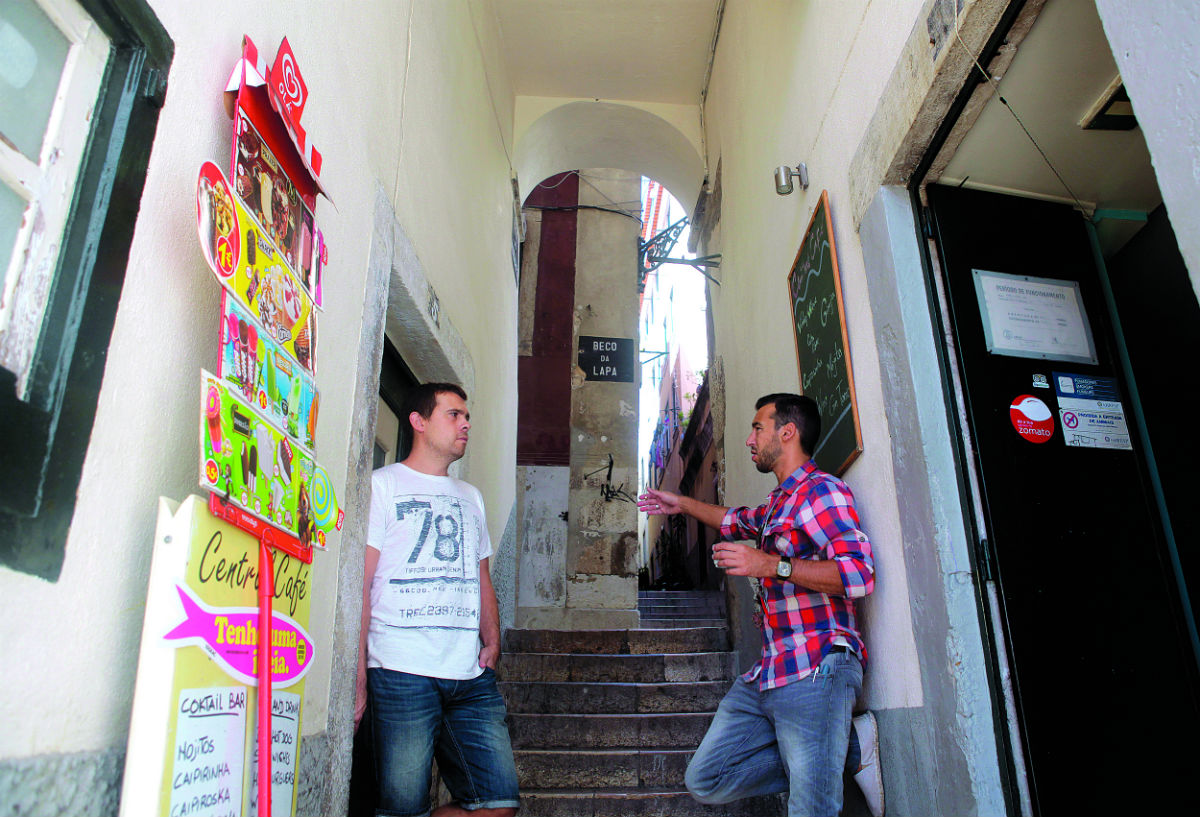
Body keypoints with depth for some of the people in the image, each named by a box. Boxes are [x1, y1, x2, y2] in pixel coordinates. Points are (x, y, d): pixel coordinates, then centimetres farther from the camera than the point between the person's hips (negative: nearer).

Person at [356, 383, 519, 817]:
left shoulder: (470, 496, 22)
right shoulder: (382, 484, 4)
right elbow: (359, 583, -3)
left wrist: (492, 639, 8)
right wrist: (357, 671, -9)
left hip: (472, 676, 5)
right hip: (402, 672, -5)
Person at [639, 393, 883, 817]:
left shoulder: (821, 489, -8)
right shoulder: (777, 503, 21)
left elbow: (859, 573, -20)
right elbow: (737, 521, 43)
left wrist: (771, 564, -21)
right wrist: (682, 504, 47)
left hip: (815, 672, -9)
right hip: (767, 676, 10)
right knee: (704, 780, 6)